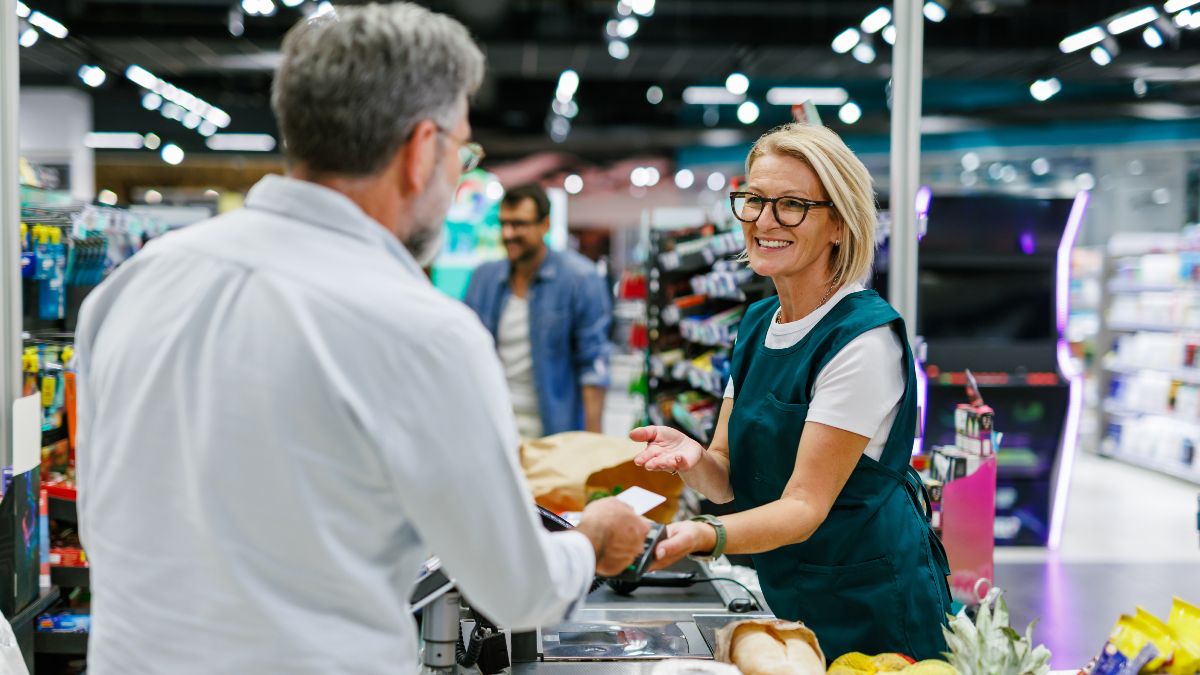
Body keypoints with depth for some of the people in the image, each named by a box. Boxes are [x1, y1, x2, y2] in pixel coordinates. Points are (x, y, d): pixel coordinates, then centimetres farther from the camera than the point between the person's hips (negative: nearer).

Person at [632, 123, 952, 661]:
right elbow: (729, 480, 2)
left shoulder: (865, 339, -20)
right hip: (789, 602, 7)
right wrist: (692, 458, -21)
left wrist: (702, 535, -40)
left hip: (872, 611, -7)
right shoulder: (755, 324, 4)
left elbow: (805, 505, -23)